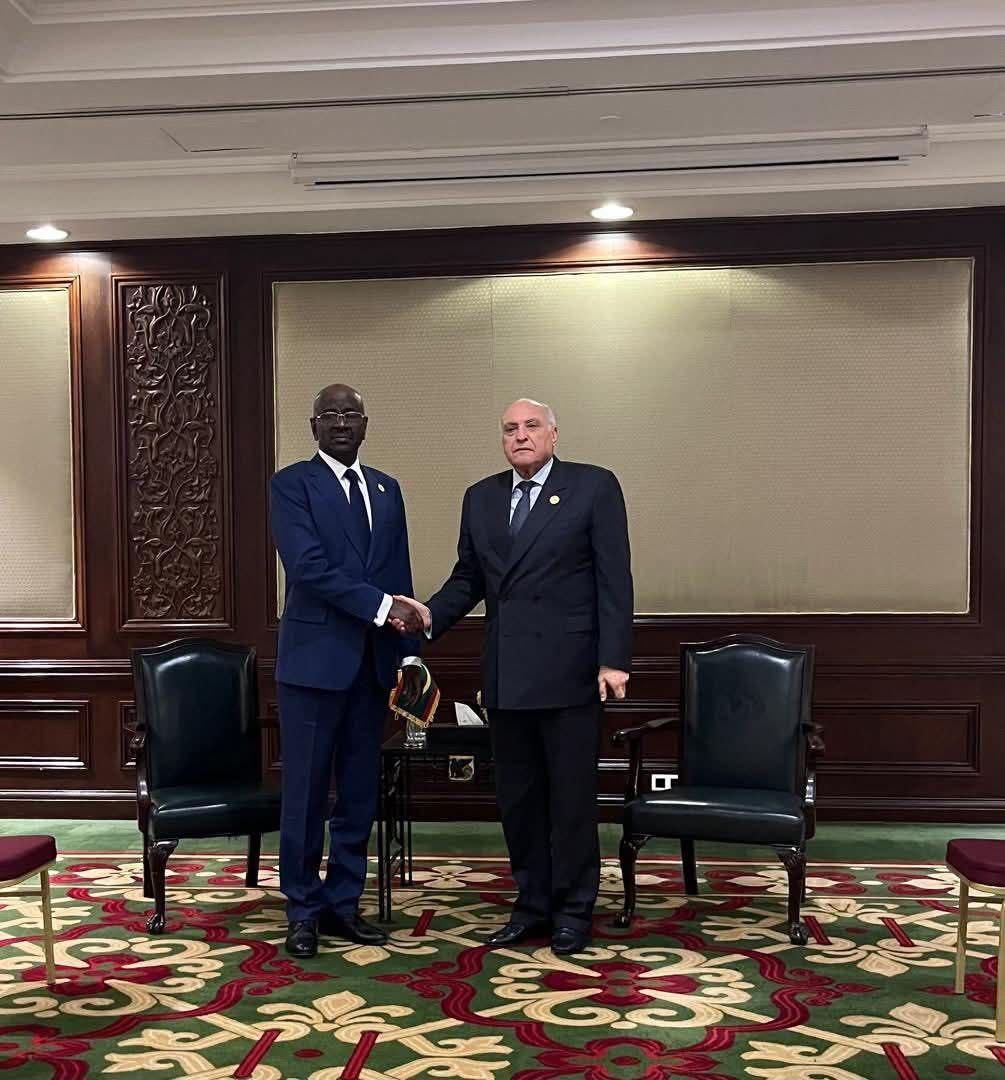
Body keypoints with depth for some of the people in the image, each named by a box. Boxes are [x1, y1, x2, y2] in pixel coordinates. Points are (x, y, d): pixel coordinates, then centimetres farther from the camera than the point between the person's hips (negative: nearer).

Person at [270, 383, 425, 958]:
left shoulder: (387, 488, 14)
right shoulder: (292, 483, -3)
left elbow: (400, 575, 13)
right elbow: (309, 566, -16)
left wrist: (407, 652, 7)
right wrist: (380, 606, -20)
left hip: (373, 661, 5)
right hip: (316, 658, -5)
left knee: (360, 792, 10)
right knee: (306, 793, 2)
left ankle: (344, 903, 22)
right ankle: (304, 910, 16)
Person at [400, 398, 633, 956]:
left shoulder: (594, 487, -3)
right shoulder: (480, 498, 12)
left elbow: (614, 579, -7)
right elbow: (467, 578, 14)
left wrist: (613, 660, -13)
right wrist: (432, 614, -4)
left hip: (568, 671, -5)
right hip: (505, 674, 5)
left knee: (571, 795, 4)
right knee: (517, 797, 12)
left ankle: (573, 909, 19)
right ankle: (532, 904, 26)